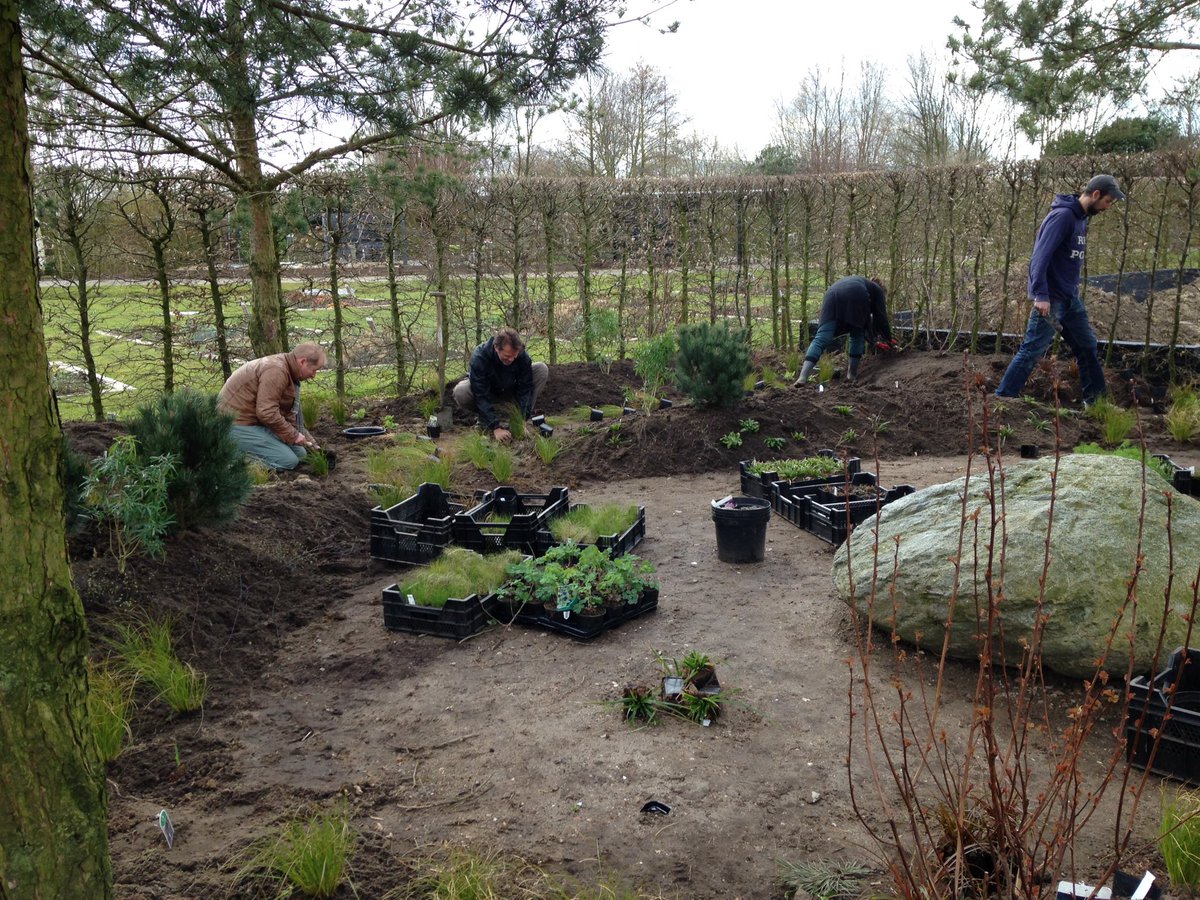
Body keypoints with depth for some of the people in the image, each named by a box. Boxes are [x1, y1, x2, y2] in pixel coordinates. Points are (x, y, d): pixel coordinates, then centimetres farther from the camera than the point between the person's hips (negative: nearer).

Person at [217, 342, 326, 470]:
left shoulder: (288, 372, 10)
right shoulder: (276, 371, -23)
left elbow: (289, 414, 15)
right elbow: (267, 413, -29)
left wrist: (310, 443, 9)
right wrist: (293, 435, -17)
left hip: (257, 421, 10)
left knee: (300, 453, 9)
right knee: (288, 461, -16)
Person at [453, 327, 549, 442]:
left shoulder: (522, 356, -27)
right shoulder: (479, 357, -35)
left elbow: (524, 389, -21)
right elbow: (482, 397, -35)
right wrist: (496, 428, -41)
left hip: (509, 391, 3)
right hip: (485, 390, -3)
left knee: (542, 369, -19)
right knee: (460, 392, -38)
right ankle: (483, 418, -7)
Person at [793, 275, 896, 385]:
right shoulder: (877, 290, 32)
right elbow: (881, 318, 26)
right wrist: (889, 341, 36)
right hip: (855, 296, -4)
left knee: (822, 337, -10)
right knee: (858, 335, 18)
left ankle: (802, 377, -26)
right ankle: (852, 374, 14)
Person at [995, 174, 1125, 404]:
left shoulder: (1081, 217, 12)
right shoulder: (1062, 215, -17)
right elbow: (1041, 255, -24)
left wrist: (1073, 288, 15)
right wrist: (1041, 295, -28)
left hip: (1071, 298, 9)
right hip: (1051, 299, -9)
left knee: (1087, 347, 15)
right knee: (1032, 351, -8)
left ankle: (1096, 399, 26)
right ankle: (1002, 398, -1)